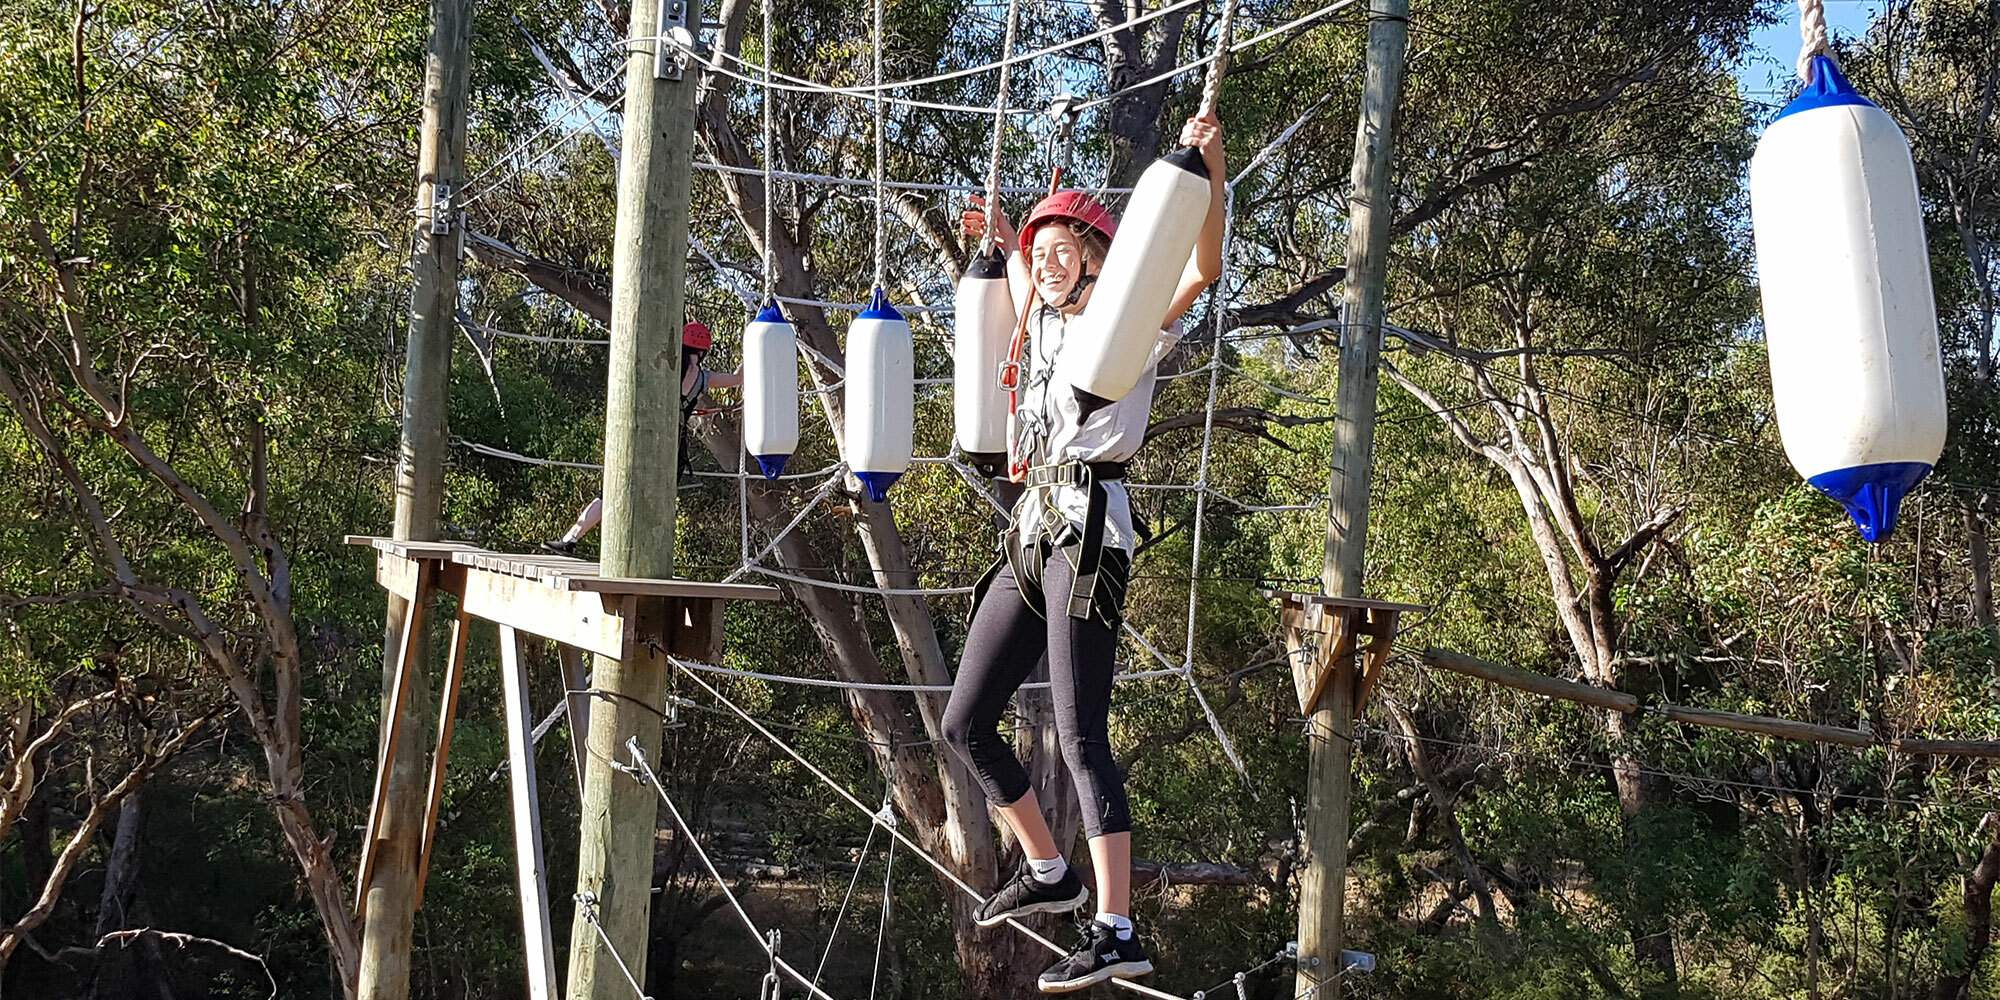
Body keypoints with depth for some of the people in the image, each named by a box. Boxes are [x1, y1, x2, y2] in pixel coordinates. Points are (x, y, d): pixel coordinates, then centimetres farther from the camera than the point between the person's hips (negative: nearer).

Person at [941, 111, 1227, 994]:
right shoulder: (1044, 322, 19)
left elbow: (1203, 269, -20)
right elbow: (1031, 282, 46)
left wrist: (1209, 168, -29)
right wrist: (1006, 241, 39)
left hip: (1088, 527, -8)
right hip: (1032, 530, 8)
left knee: (1080, 737, -15)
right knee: (964, 725, 10)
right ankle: (1047, 872, 25)